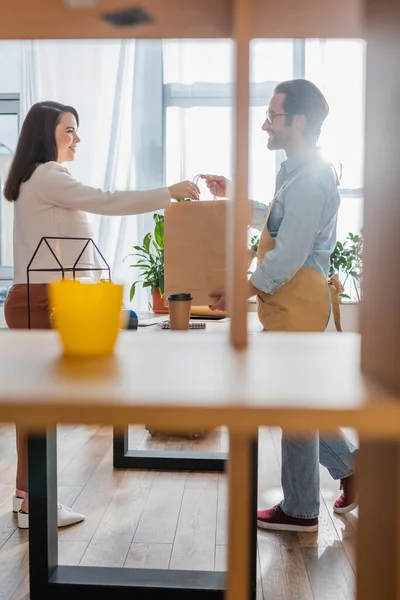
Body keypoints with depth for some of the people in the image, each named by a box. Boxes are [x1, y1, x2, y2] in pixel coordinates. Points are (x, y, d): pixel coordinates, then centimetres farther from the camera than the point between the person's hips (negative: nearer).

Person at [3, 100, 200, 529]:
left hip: (37, 300, 10)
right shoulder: (47, 177, -10)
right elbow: (106, 202, -22)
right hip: (41, 302, -10)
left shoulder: (40, 180, 23)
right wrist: (170, 192, -22)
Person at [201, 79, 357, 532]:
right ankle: (349, 464, 33)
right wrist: (234, 197, 20)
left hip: (295, 307, -10)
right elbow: (277, 223, 26)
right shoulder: (302, 172, 13)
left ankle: (299, 511, 20)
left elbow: (288, 257, -24)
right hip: (293, 305, 10)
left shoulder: (308, 180, -19)